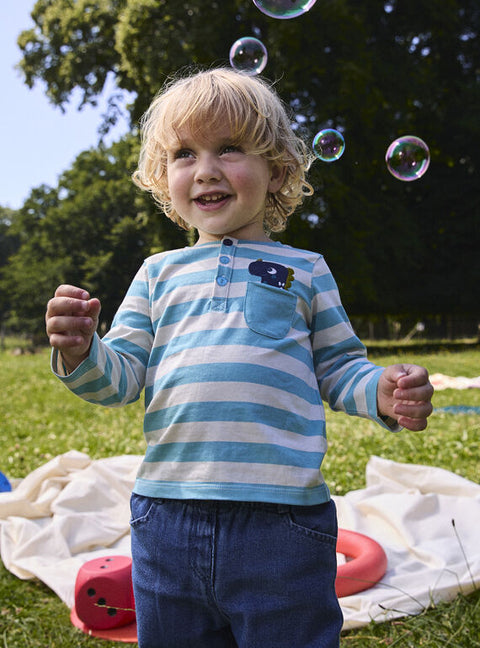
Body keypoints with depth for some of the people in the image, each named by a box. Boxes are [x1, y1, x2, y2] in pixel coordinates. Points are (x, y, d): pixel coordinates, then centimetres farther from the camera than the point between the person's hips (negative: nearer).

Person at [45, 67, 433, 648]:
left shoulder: (304, 271, 7)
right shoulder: (159, 274, 12)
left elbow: (339, 369, 9)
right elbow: (121, 377, 8)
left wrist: (384, 392, -12)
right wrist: (80, 352, -13)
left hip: (281, 518, -2)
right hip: (168, 513, 3)